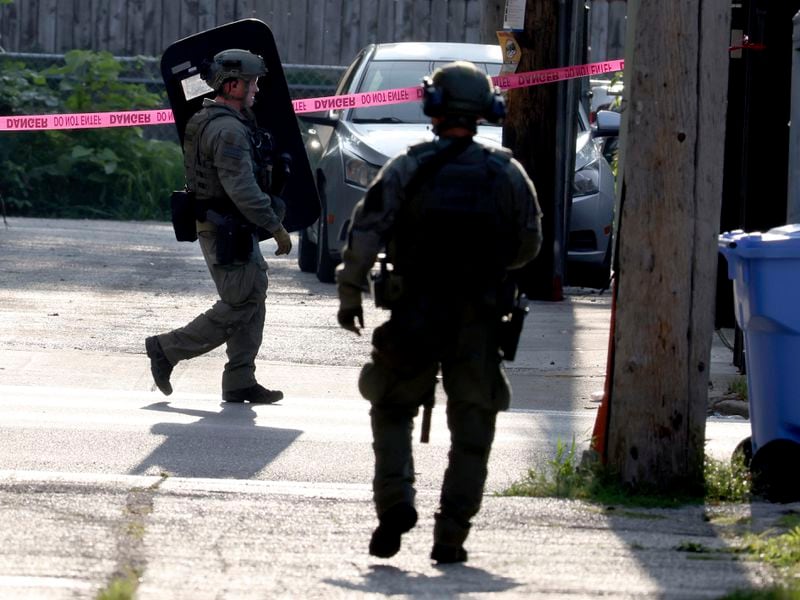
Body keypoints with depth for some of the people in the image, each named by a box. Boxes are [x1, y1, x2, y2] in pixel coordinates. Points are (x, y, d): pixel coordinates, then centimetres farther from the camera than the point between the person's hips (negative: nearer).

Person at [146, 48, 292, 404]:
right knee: (238, 307, -6)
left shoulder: (206, 122, 14)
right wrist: (276, 227, -19)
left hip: (226, 229, 11)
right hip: (227, 232, -11)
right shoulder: (228, 130, -19)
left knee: (252, 299, 10)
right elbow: (242, 190, -24)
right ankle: (167, 349, 1)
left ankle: (240, 381, 10)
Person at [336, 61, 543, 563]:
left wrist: (350, 296, 3)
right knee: (471, 428, 9)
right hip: (480, 319, 1)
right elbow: (528, 245, 10)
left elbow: (364, 236, -8)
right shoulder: (507, 174, 0)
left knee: (392, 412, 15)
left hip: (414, 316, -1)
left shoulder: (407, 170, -6)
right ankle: (451, 536, 4)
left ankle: (395, 501, -5)